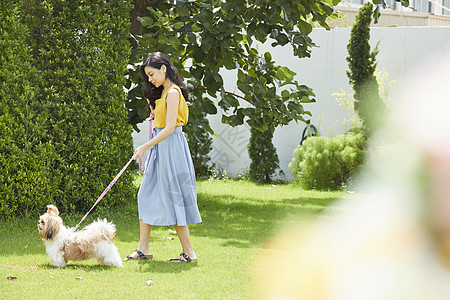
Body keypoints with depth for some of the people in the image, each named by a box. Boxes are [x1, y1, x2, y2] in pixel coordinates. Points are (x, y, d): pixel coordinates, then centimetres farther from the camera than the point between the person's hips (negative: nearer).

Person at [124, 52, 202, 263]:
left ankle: (188, 252, 0)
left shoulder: (173, 92, -15)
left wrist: (145, 147, -21)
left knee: (173, 199, -6)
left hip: (170, 147, -10)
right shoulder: (162, 92, 14)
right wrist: (152, 103, 11)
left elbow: (169, 128, -21)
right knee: (146, 195, 8)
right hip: (159, 147, 10)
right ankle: (143, 249, 11)